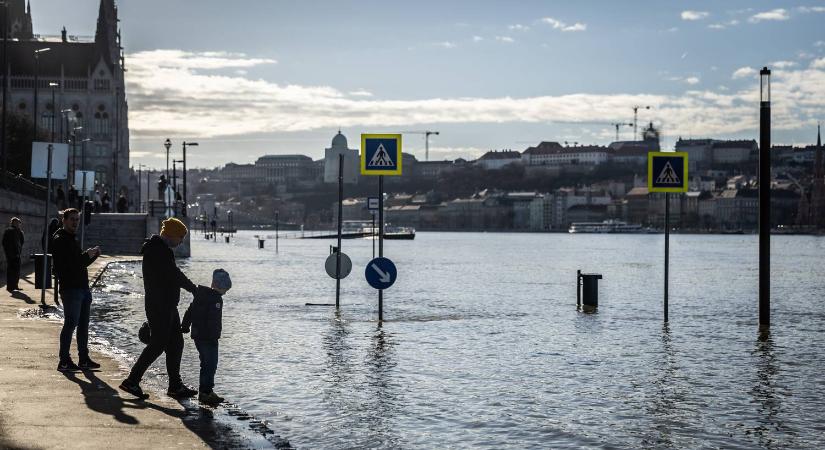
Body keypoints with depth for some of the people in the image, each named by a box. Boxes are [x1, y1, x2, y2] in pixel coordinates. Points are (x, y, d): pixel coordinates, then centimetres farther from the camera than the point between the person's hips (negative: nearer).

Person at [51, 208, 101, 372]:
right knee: (70, 323, -8)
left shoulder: (72, 239, 21)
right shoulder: (60, 240, -9)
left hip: (83, 288, 9)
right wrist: (87, 255, -20)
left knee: (83, 324, 11)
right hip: (70, 289, -9)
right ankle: (64, 361, -4)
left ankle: (84, 359, 18)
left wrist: (93, 254, 8)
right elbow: (69, 263, -21)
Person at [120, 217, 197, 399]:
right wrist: (195, 289, -11)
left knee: (176, 343, 12)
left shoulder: (161, 249, 17)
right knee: (157, 344, -7)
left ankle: (175, 386, 18)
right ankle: (132, 381, -2)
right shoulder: (157, 251, -17)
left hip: (167, 306, 11)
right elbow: (175, 275, -20)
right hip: (159, 307, -11)